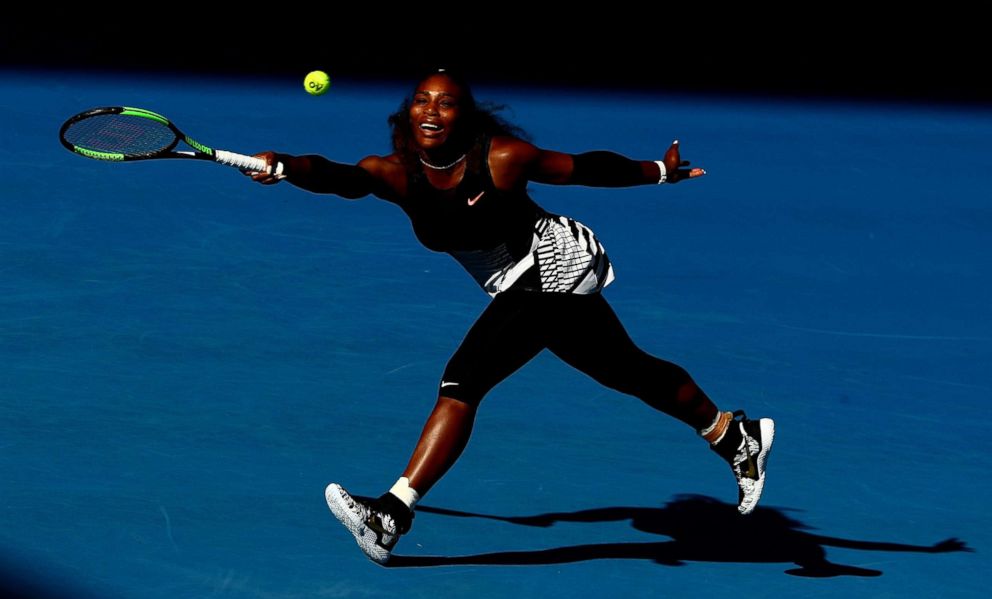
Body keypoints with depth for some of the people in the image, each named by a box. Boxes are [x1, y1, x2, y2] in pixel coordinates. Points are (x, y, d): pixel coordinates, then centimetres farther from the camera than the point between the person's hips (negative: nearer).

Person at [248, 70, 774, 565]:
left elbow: (584, 167, -10)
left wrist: (658, 172, 2)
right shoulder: (398, 174, -11)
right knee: (628, 370, 21)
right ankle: (735, 436, 38)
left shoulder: (502, 158, -22)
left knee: (462, 382, -18)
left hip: (553, 265, -7)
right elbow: (342, 178, -30)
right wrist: (284, 167, -50)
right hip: (523, 288, 7)